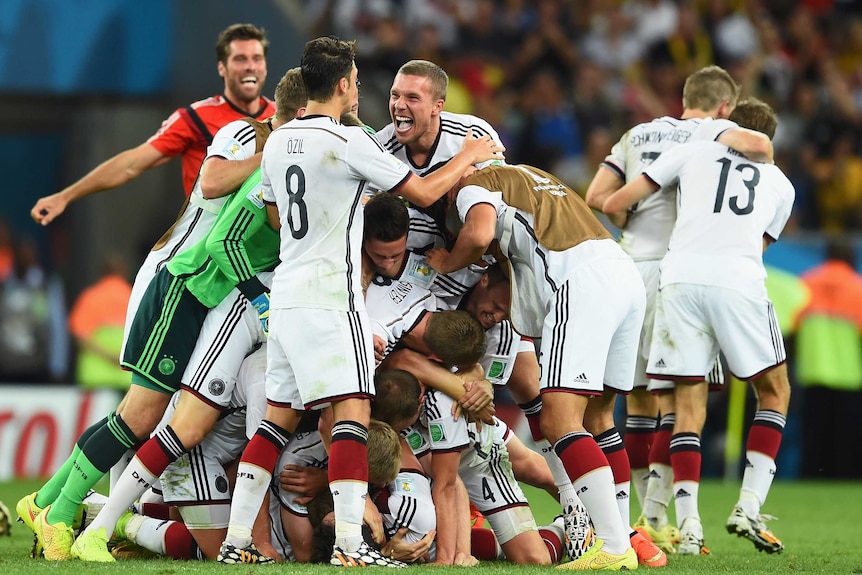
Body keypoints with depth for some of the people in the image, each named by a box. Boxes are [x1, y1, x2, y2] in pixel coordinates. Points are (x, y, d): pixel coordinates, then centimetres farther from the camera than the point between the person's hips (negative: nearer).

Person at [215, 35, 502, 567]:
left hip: (286, 295, 8)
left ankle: (236, 540, 8)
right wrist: (469, 157, 14)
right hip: (331, 296, -8)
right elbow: (424, 193, -4)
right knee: (353, 413, -10)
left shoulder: (277, 143, 11)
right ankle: (349, 544, -20)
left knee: (279, 418, 12)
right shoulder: (348, 143, -12)